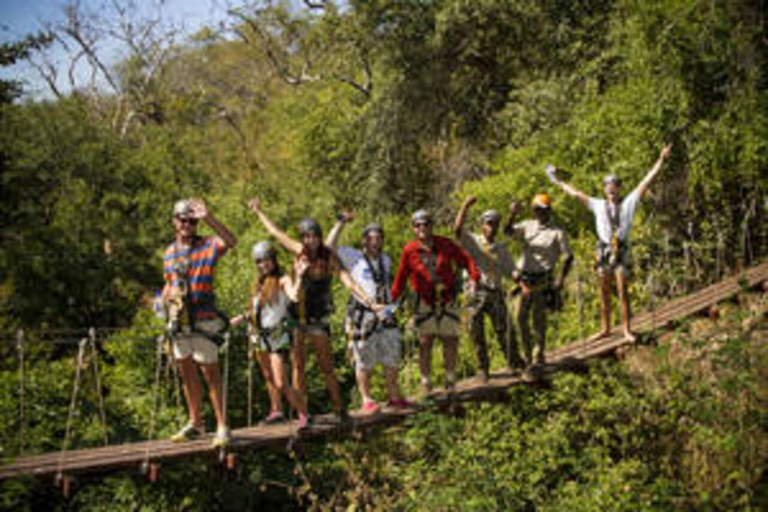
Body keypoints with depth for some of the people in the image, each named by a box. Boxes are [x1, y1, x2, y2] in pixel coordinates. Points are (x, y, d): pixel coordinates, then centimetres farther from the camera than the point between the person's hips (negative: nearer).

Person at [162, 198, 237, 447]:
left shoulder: (208, 246, -5)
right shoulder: (170, 252, 13)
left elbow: (231, 241, -27)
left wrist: (208, 218, -34)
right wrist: (166, 296, 5)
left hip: (202, 318, -6)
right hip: (179, 321, 6)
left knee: (209, 371, -6)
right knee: (186, 372, 13)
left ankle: (222, 426, -2)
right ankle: (195, 422, 25)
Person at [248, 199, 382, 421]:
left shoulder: (329, 257, -8)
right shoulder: (299, 251, -1)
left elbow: (348, 281, -17)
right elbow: (276, 232, 13)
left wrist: (368, 301, -29)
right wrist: (258, 211, 24)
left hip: (318, 317, -2)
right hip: (297, 314, 2)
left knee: (326, 365, 1)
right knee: (298, 365, 4)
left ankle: (339, 408, 13)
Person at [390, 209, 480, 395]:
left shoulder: (445, 244, -2)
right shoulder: (409, 250, -4)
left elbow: (466, 260, 3)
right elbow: (401, 277, 2)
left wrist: (474, 278, -14)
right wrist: (392, 301, 0)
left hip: (447, 301, 2)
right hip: (425, 303, -1)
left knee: (450, 341, 6)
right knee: (425, 342, -4)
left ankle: (450, 381, 19)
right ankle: (426, 384, 5)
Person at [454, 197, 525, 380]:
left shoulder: (501, 250, 17)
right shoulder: (472, 241, 5)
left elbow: (511, 271, 12)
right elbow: (457, 229, -13)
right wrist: (465, 205, -14)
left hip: (496, 294, 2)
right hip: (476, 292, -2)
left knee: (505, 329, -4)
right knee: (476, 332, 0)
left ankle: (514, 362, 11)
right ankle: (482, 368, 12)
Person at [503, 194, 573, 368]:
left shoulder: (557, 233, -2)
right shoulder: (527, 226, 10)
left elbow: (568, 257, -2)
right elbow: (508, 231, -2)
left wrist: (561, 279, -10)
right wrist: (513, 214, -19)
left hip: (542, 280, -4)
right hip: (524, 277, 4)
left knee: (539, 318, 0)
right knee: (521, 317, 6)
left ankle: (540, 355, 13)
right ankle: (527, 354, 18)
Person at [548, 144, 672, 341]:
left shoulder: (629, 202, 6)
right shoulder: (598, 205, 12)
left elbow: (646, 182, 3)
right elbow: (575, 193, 18)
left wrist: (661, 160, -1)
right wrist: (557, 181, 22)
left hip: (621, 250, -2)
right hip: (603, 249, 3)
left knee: (623, 292, -5)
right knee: (604, 293, 8)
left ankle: (626, 329, -1)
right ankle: (605, 328, 15)